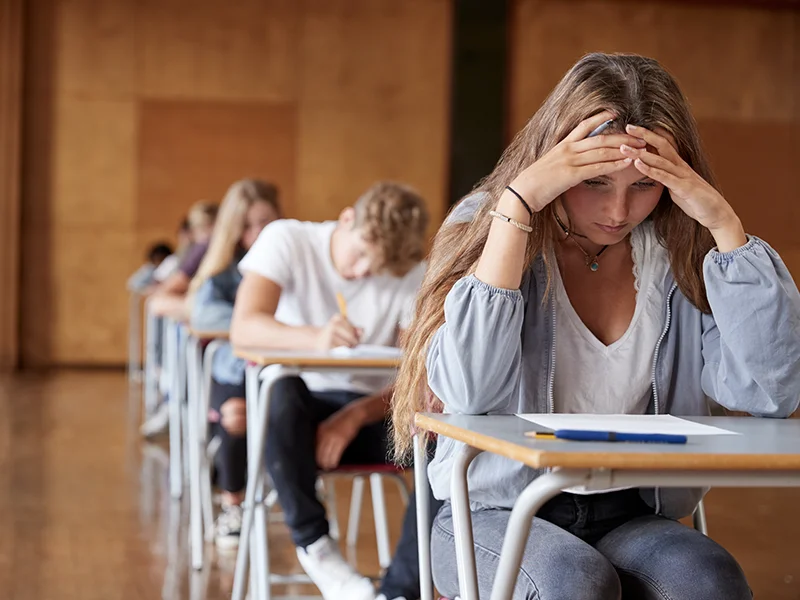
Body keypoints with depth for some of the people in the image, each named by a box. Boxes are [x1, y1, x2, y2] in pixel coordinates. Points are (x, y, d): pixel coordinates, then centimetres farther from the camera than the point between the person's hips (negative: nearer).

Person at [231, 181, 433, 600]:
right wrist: (314, 338, -43)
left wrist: (356, 417, -26)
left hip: (371, 413, 2)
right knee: (280, 393, -38)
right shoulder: (287, 240, -8)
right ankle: (313, 543, -19)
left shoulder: (415, 275, -1)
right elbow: (243, 328, -23)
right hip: (300, 410, -2)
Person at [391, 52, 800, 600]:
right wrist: (518, 202, -22)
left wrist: (723, 222, -13)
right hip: (497, 511, -2)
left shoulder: (680, 261, 1)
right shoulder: (489, 233, -4)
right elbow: (468, 391, -22)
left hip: (629, 515, 2)